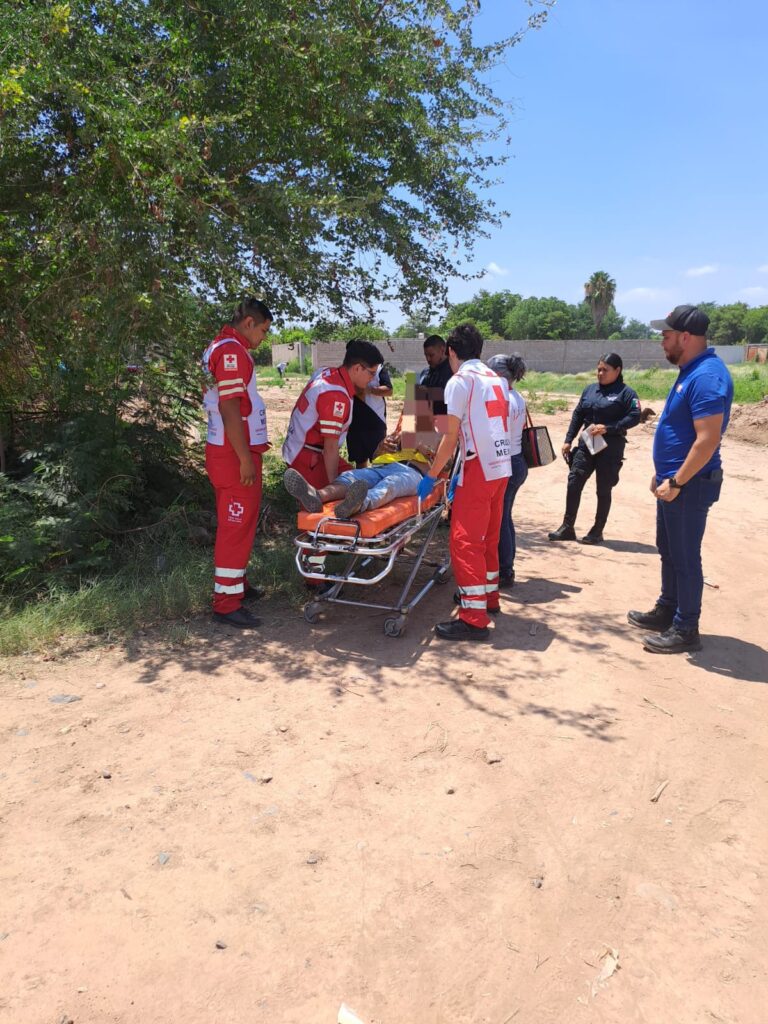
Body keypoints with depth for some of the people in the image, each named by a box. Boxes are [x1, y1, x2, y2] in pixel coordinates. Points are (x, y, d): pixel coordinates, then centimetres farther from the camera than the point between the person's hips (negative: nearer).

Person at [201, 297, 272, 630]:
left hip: (224, 450, 11)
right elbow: (229, 408, -23)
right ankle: (226, 602, 1)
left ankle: (234, 584, 32)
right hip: (235, 455, -11)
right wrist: (245, 458, -22)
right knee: (237, 526, -5)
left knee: (233, 523, 19)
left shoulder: (218, 347, 16)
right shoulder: (232, 351, -17)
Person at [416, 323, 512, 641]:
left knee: (465, 541, -4)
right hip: (502, 466, 8)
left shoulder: (460, 381, -6)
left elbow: (451, 438, -9)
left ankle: (474, 618, -5)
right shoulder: (497, 380, 16)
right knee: (488, 537, 20)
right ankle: (489, 597, 32)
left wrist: (431, 475, 0)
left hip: (480, 468, -8)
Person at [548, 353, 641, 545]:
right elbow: (578, 415, 13)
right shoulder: (590, 390, 12)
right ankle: (567, 527, 6)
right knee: (573, 482, -3)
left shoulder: (626, 393, -5)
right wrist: (568, 440, 7)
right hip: (586, 444, 5)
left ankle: (597, 532, 15)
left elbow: (634, 417, -14)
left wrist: (607, 428, -22)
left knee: (603, 490, 4)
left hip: (610, 448, -5)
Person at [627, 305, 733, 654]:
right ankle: (667, 611, 33)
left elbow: (708, 440, -26)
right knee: (669, 550, 19)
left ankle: (685, 630, 12)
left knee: (684, 557, 0)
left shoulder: (707, 376, -21)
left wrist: (676, 482, -22)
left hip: (690, 485, -10)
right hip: (674, 481, 10)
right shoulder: (690, 371, 11)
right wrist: (663, 473, 19)